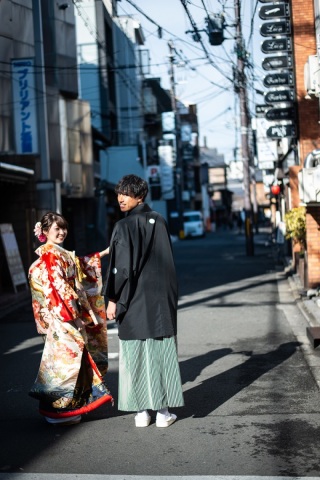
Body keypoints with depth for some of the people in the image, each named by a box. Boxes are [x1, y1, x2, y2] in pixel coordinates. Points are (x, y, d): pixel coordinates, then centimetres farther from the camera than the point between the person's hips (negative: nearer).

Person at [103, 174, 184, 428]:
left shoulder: (124, 226, -12)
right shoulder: (159, 221, 5)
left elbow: (121, 267, -15)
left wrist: (113, 299, -8)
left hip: (134, 299, -4)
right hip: (162, 297, 5)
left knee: (136, 354, 5)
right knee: (161, 352, 8)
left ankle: (142, 411, 10)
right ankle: (163, 411, 11)